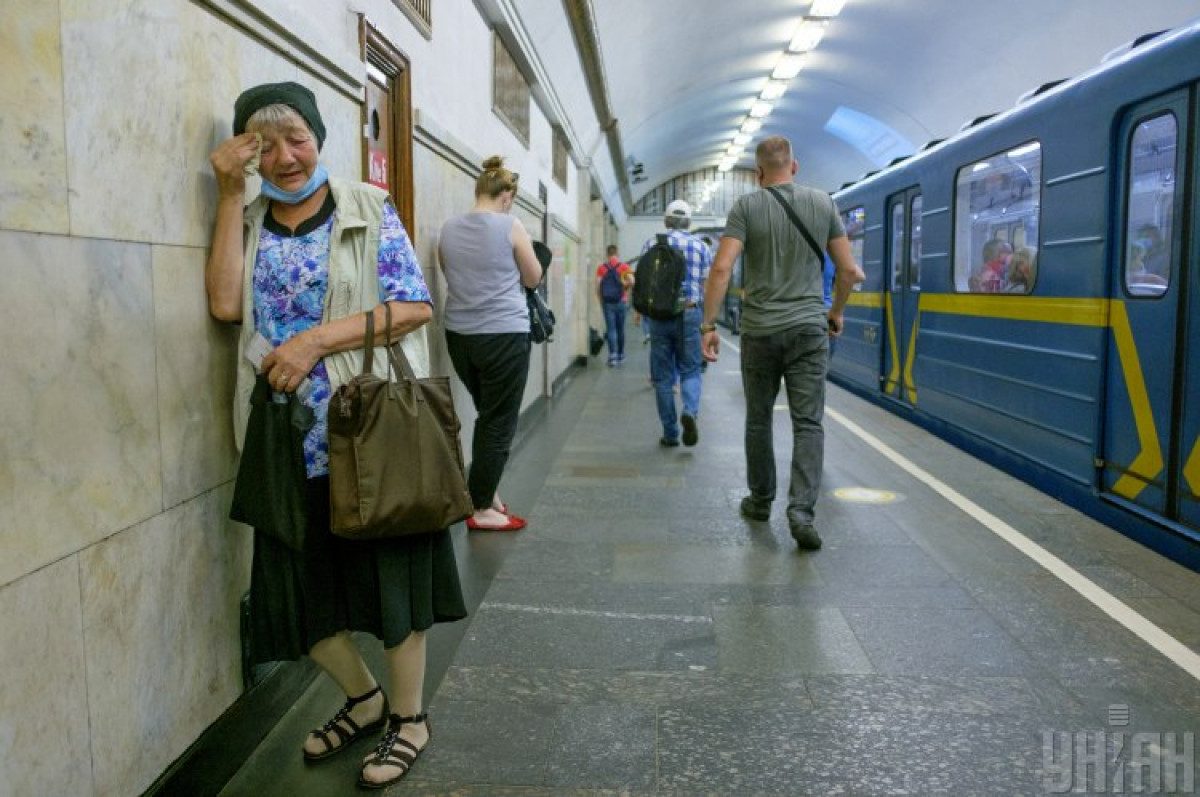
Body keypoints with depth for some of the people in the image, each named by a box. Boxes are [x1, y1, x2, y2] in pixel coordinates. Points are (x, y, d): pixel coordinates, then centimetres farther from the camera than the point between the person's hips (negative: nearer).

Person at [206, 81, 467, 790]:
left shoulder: (369, 209, -1)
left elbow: (415, 307, -10)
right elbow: (226, 303, -8)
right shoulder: (247, 221, 10)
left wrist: (315, 341, -18)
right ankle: (363, 697, 36)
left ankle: (408, 717, 27)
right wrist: (230, 193, -7)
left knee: (390, 570, 6)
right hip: (290, 439, 4)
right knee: (300, 583, 11)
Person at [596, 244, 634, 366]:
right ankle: (620, 355, 22)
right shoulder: (624, 266, -1)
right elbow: (631, 281, -13)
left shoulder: (601, 268, 1)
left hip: (607, 302, 0)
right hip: (621, 301, 0)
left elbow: (598, 286, -3)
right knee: (621, 329, 12)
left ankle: (613, 355, -15)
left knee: (611, 329, -1)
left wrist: (601, 301, 7)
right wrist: (624, 286, 8)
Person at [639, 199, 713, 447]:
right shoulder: (701, 246, 5)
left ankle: (670, 434, 9)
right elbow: (707, 285, 3)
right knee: (690, 371, 9)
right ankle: (690, 411, -20)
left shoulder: (652, 244, 5)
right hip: (690, 313, 0)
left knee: (663, 377, 7)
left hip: (659, 314, 0)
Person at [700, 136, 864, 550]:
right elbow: (850, 271, 5)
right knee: (808, 423, 2)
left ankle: (761, 500, 26)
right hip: (809, 329, 1)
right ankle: (801, 510, -11)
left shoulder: (746, 206, -3)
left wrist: (708, 325, -10)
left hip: (760, 332, -1)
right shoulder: (823, 203, 4)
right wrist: (836, 312, 21)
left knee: (758, 420, 14)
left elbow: (722, 268, -14)